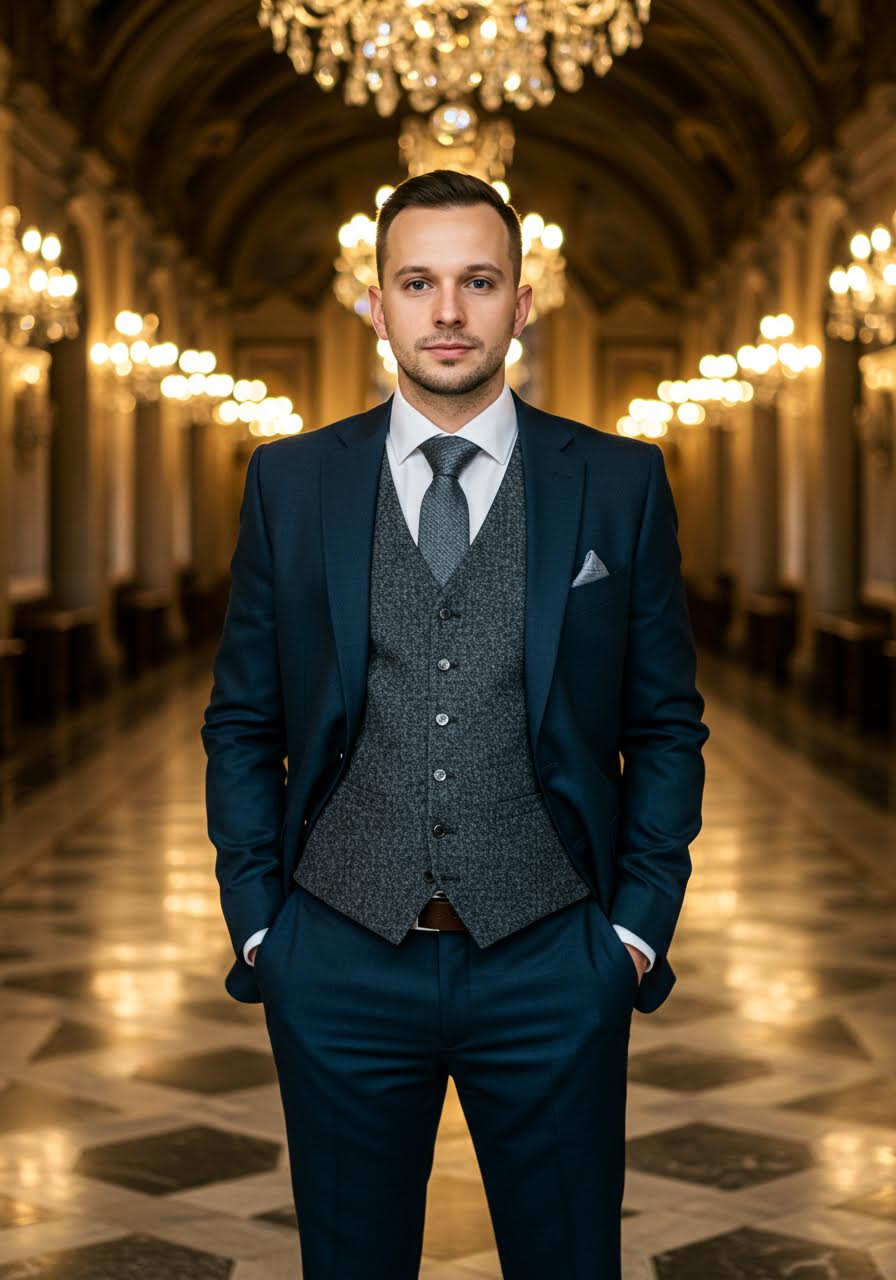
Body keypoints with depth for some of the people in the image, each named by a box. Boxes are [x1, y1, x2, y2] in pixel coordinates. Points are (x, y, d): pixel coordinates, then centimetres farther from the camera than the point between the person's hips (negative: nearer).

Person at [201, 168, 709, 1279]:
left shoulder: (620, 484, 1)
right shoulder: (289, 482, 3)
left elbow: (667, 726, 5)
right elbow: (242, 723, 7)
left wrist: (640, 927, -1)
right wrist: (254, 926, 2)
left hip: (553, 967, 0)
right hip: (339, 965, 1)